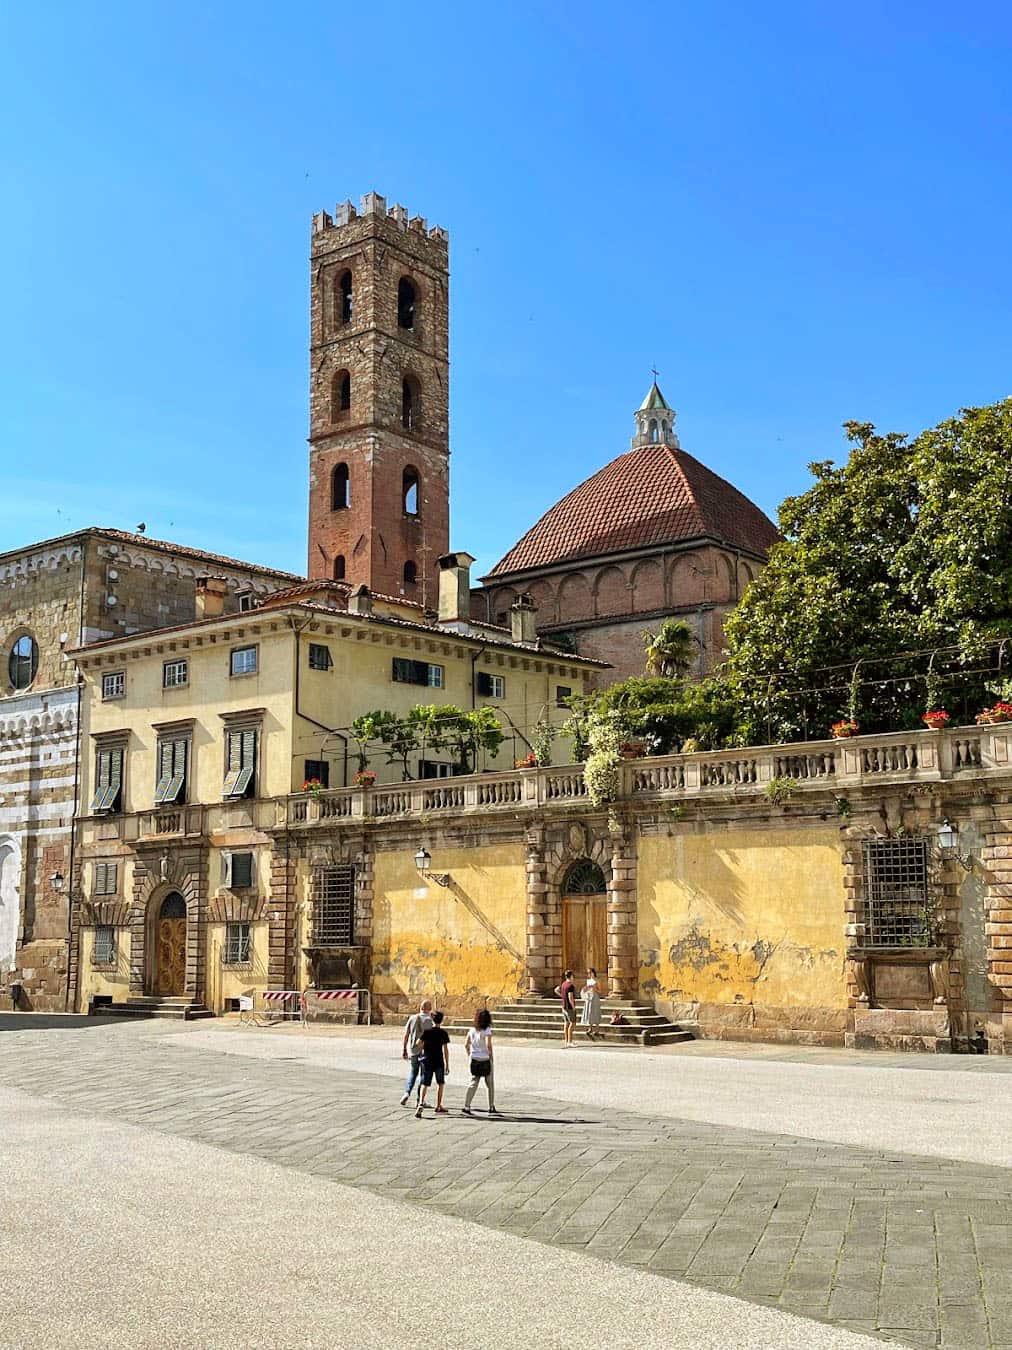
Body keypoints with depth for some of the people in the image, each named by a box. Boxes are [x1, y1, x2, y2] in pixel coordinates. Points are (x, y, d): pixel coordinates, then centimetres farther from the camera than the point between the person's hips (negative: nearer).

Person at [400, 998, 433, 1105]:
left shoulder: (412, 1018, 2)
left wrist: (404, 1049, 12)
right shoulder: (429, 1020, -10)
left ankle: (407, 1092, 3)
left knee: (413, 1071, 21)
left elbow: (406, 1035, 4)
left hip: (412, 1050, 4)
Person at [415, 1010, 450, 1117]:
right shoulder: (443, 1033, -4)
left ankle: (421, 1104, -20)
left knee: (424, 1084, 1)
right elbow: (445, 1049, -4)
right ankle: (438, 1106, 22)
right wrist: (447, 1064, 1)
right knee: (440, 1084, 17)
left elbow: (420, 1045, 0)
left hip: (427, 1061, 1)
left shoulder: (426, 1031, -1)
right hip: (439, 1061, -1)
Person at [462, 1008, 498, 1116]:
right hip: (485, 1060, -4)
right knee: (490, 1084, 12)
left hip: (474, 1060, 4)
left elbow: (466, 1044, 4)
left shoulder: (472, 1030, 3)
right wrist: (490, 1055, -9)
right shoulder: (487, 1030, -12)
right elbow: (488, 1044, -23)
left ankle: (466, 1107, -6)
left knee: (473, 1084, 6)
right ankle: (491, 1108, 19)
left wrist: (470, 1055, 14)